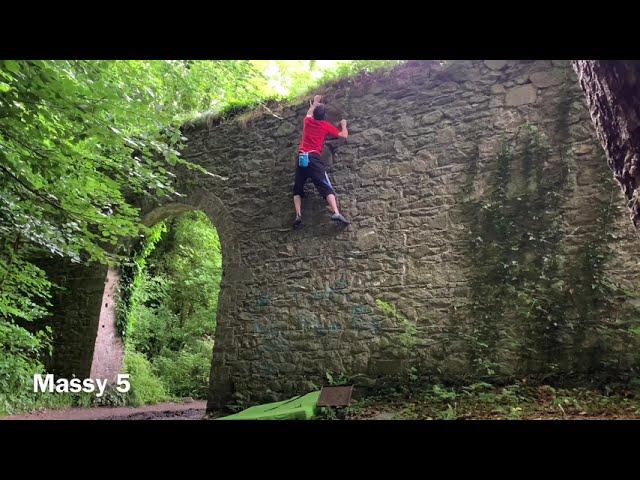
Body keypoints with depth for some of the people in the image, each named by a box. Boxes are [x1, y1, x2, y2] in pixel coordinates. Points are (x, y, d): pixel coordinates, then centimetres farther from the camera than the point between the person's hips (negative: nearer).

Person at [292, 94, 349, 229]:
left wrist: (315, 102, 62)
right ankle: (336, 213, -29)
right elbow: (344, 135, 17)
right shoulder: (326, 126, 11)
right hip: (313, 158, -3)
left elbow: (309, 112, 46)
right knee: (326, 187, -10)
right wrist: (344, 124, 37)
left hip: (301, 157, 3)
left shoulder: (308, 121, 20)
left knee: (297, 189, 11)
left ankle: (298, 215, -8)